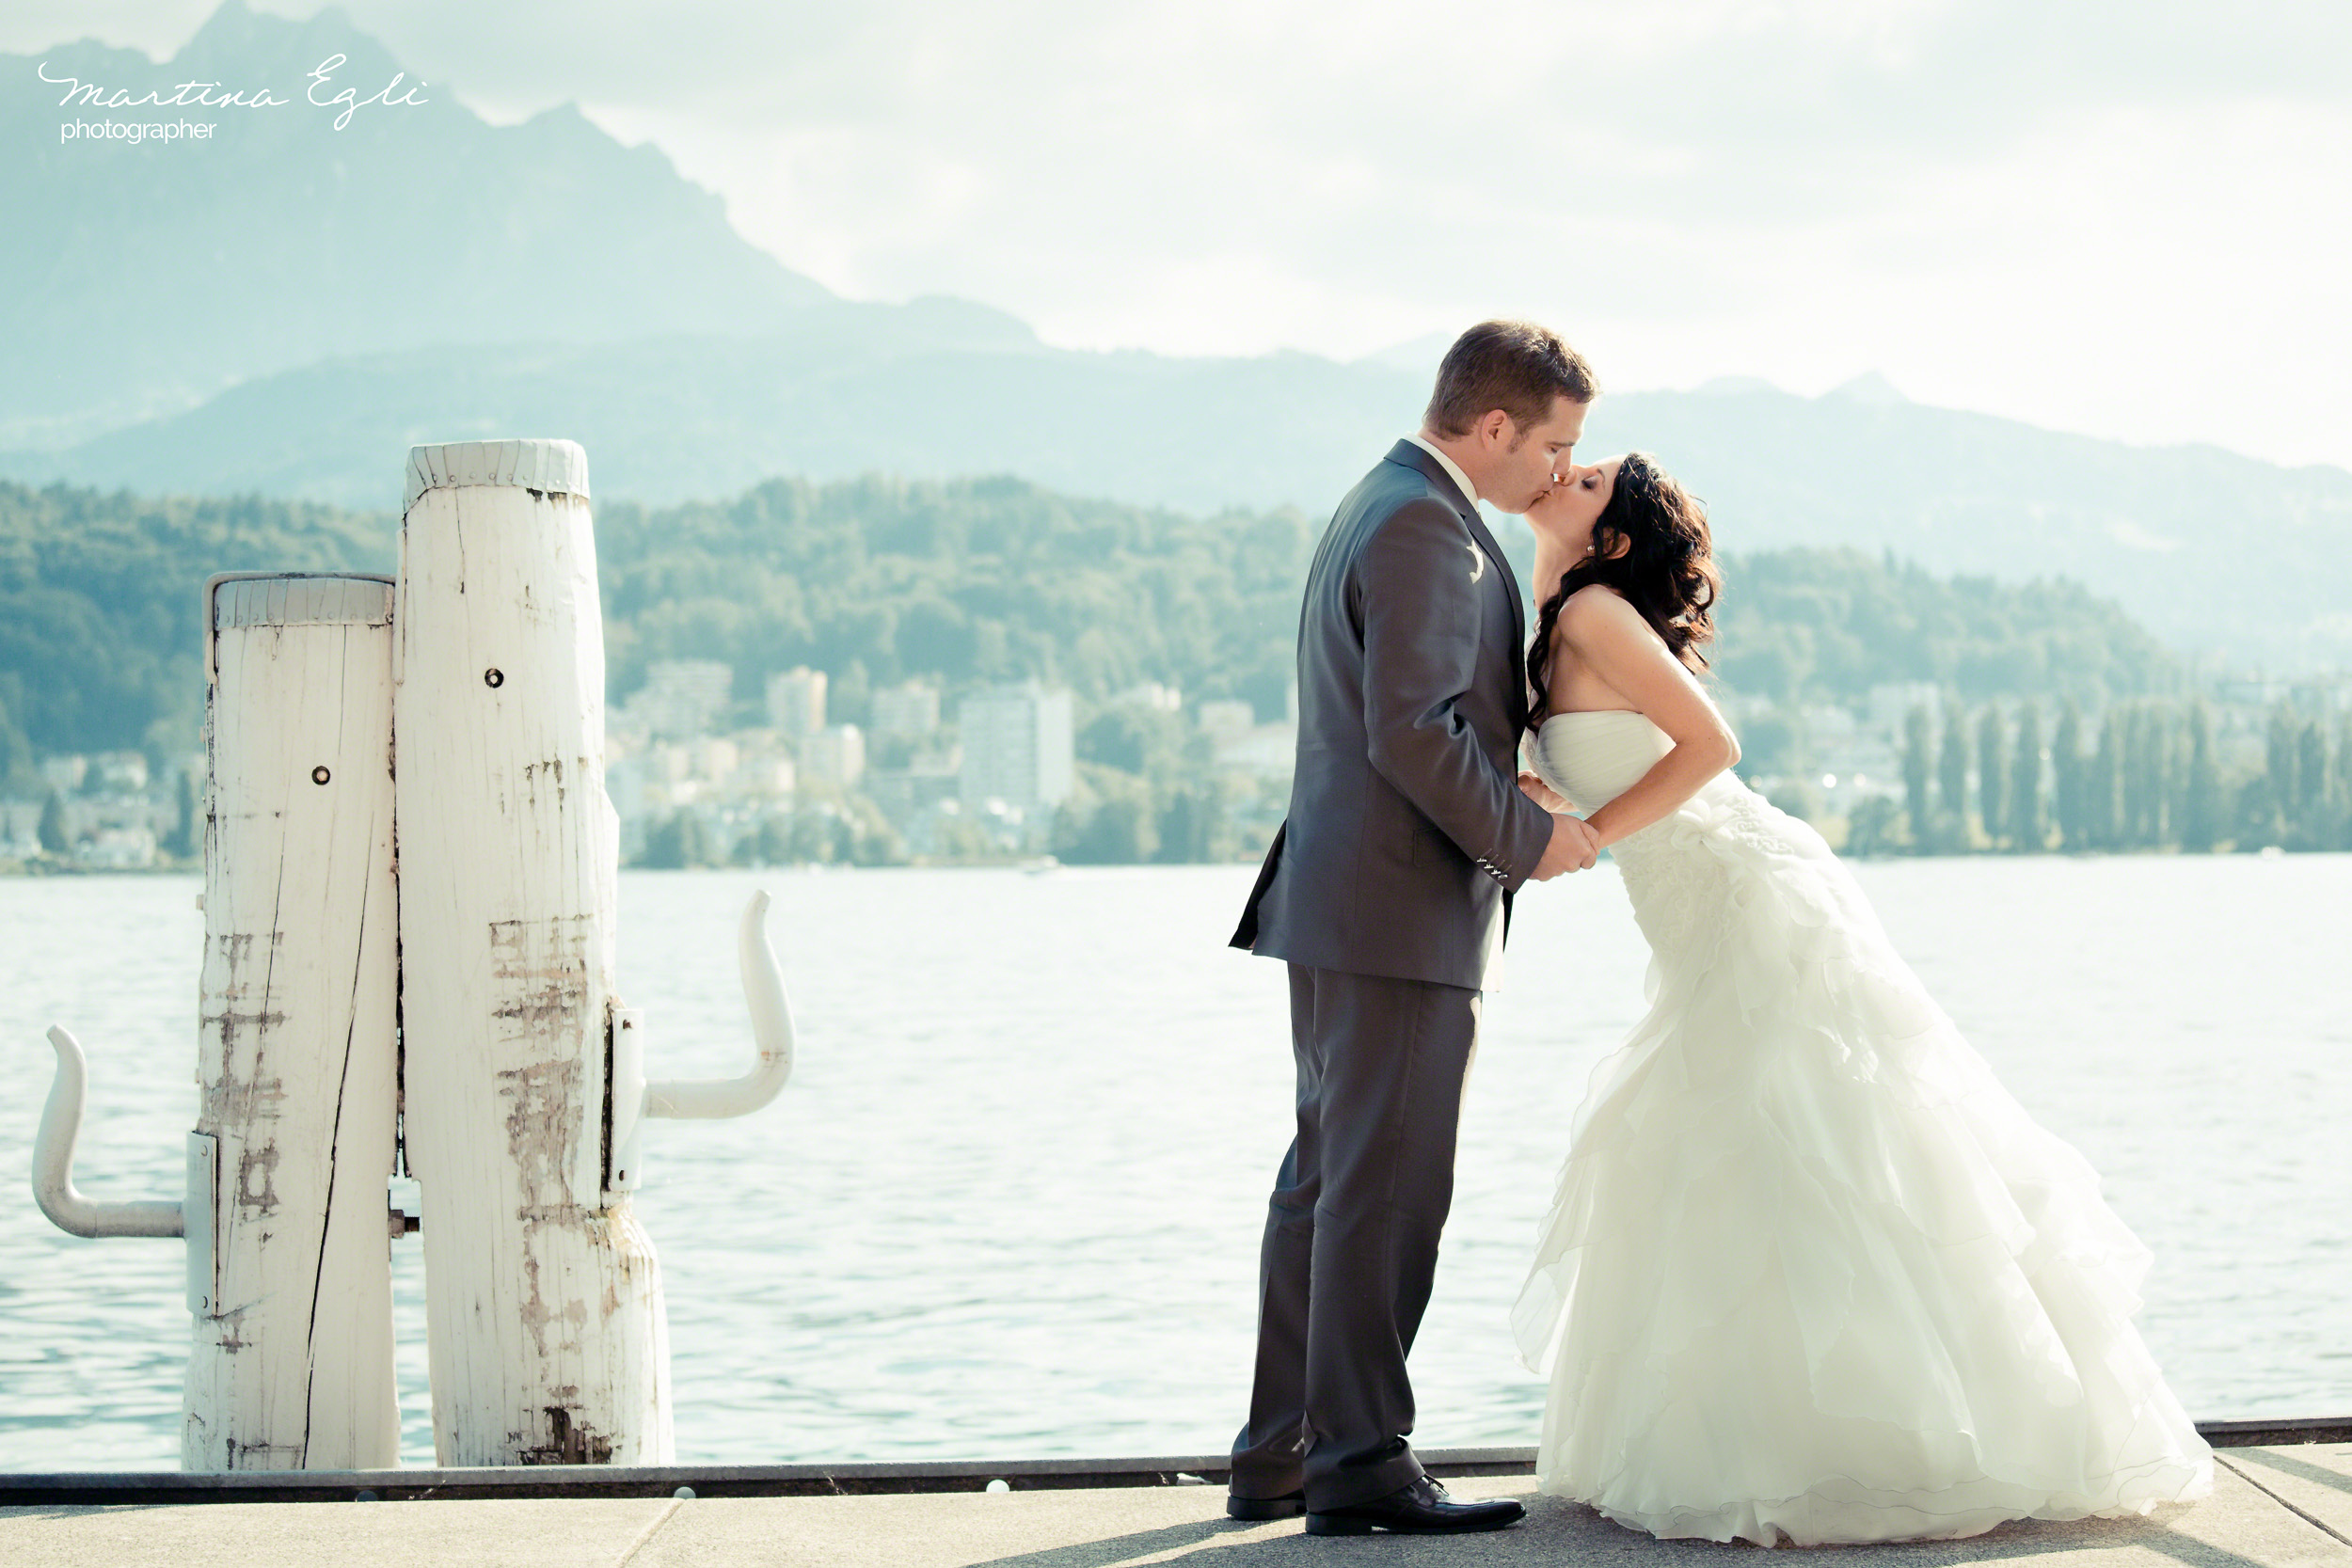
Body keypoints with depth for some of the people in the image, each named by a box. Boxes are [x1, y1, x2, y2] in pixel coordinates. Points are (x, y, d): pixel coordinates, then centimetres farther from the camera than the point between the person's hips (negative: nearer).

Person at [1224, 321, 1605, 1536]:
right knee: (1387, 1190, -6)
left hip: (1342, 902, 10)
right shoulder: (1424, 529, -15)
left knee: (1328, 1183, 12)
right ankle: (1360, 1463, -1)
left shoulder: (1381, 508, 19)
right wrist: (1528, 839, -13)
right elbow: (1412, 732, -22)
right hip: (1404, 910, -10)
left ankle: (1279, 1457, 17)